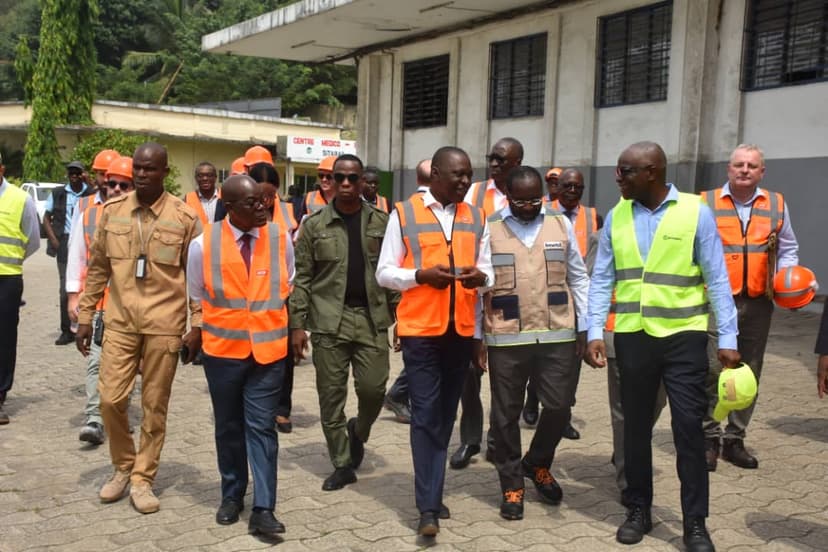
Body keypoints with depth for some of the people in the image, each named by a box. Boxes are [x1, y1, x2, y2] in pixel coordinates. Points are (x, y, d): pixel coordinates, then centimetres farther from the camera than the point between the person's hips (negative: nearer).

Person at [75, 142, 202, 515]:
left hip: (164, 324, -2)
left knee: (155, 406, 6)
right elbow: (98, 268, 9)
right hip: (120, 321, 2)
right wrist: (85, 317, 8)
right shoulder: (112, 211, 3)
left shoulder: (185, 217, -5)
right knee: (110, 399, 2)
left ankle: (142, 479, 21)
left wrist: (197, 326, -4)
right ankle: (123, 467, 26)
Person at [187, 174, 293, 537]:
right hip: (222, 349, 0)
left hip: (269, 348, 0)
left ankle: (263, 509, 4)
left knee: (261, 427, -1)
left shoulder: (281, 238, -5)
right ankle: (232, 496, 30)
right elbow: (196, 297, 6)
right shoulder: (203, 244, -9)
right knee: (228, 426, 13)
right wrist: (202, 331, 12)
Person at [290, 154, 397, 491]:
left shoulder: (381, 222, 6)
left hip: (372, 318, 1)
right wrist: (298, 324, -3)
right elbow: (301, 277, 2)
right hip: (329, 320, 0)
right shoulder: (314, 224, 3)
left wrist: (399, 314, 0)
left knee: (373, 388, -4)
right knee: (331, 396, 4)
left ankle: (358, 431, 29)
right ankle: (342, 464, 18)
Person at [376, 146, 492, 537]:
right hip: (420, 329, -4)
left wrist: (480, 277, -12)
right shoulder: (404, 213, -2)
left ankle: (432, 495, 27)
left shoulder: (476, 218, 9)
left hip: (461, 330, 4)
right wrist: (421, 275, -20)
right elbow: (384, 272, -2)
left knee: (445, 415, 13)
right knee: (425, 415, -4)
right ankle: (429, 506, 2)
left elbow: (488, 272, 11)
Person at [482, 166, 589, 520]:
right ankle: (511, 485, 24)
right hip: (505, 339, -1)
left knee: (559, 407, 4)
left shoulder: (561, 224, 6)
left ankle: (537, 464, 32)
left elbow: (578, 279, 11)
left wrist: (584, 327, 8)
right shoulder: (488, 228, 0)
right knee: (506, 414, 7)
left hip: (558, 336, 2)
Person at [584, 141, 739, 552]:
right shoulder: (616, 217, 3)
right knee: (636, 427, 12)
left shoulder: (695, 212, -6)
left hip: (683, 337, -3)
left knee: (688, 429, 2)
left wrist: (727, 338, -8)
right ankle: (638, 509, 28)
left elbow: (717, 280, -5)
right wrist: (595, 332, -6)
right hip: (632, 337, 3)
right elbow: (602, 280, 4)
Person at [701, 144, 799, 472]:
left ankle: (734, 440, 21)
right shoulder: (706, 203, 1)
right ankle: (709, 438, 7)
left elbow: (787, 250, 17)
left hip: (757, 304, 4)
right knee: (711, 370, -8)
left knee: (749, 374, 9)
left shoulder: (776, 205, 9)